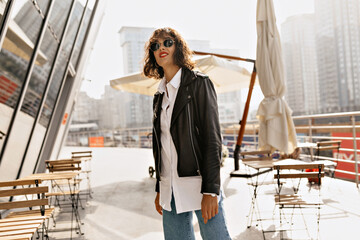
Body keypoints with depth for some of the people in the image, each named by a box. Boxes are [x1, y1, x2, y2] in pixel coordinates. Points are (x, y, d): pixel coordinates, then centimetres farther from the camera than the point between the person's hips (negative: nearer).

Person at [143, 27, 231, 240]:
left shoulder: (199, 83, -4)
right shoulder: (160, 95, 13)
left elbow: (212, 138, -10)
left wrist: (210, 190, -15)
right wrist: (160, 189, 15)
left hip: (198, 184, -6)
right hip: (171, 190, 6)